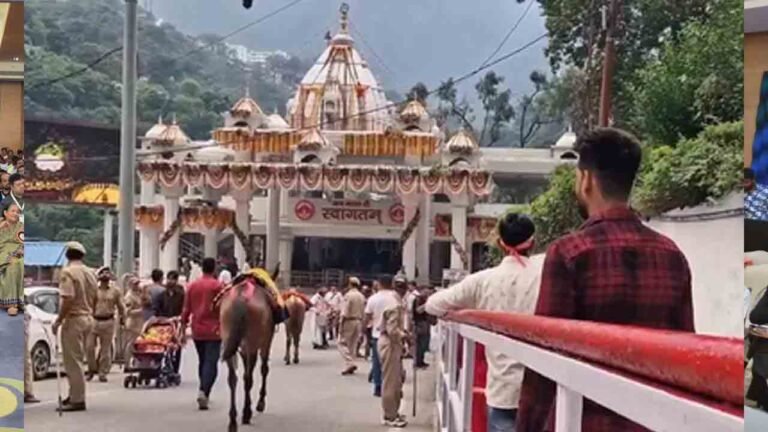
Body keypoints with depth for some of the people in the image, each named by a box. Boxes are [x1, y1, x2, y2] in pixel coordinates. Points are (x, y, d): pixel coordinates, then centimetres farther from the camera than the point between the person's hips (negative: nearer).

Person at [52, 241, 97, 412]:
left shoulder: (68, 272, -13)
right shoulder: (90, 273, 11)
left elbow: (68, 299, -22)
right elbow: (94, 299, 15)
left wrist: (58, 320, -16)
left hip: (74, 320, -8)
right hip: (88, 319, 8)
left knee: (72, 361, -4)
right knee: (76, 360, 18)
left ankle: (77, 400, -4)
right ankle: (75, 394, 24)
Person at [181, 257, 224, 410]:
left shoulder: (192, 286, 5)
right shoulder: (218, 286, -8)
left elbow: (186, 308, 7)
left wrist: (183, 325, 15)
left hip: (197, 331, 5)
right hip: (213, 330, -5)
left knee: (202, 361, 19)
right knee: (211, 362, -6)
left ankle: (204, 392, 26)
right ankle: (204, 391, -25)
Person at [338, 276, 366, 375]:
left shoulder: (348, 295, -13)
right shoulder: (362, 296, 7)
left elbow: (345, 312, -16)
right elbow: (363, 312, 8)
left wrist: (341, 325, -13)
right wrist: (362, 325, 14)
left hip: (349, 321, -7)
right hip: (358, 321, 7)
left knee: (342, 343, -1)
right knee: (353, 344, 13)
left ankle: (349, 363, -15)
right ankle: (350, 366, 15)